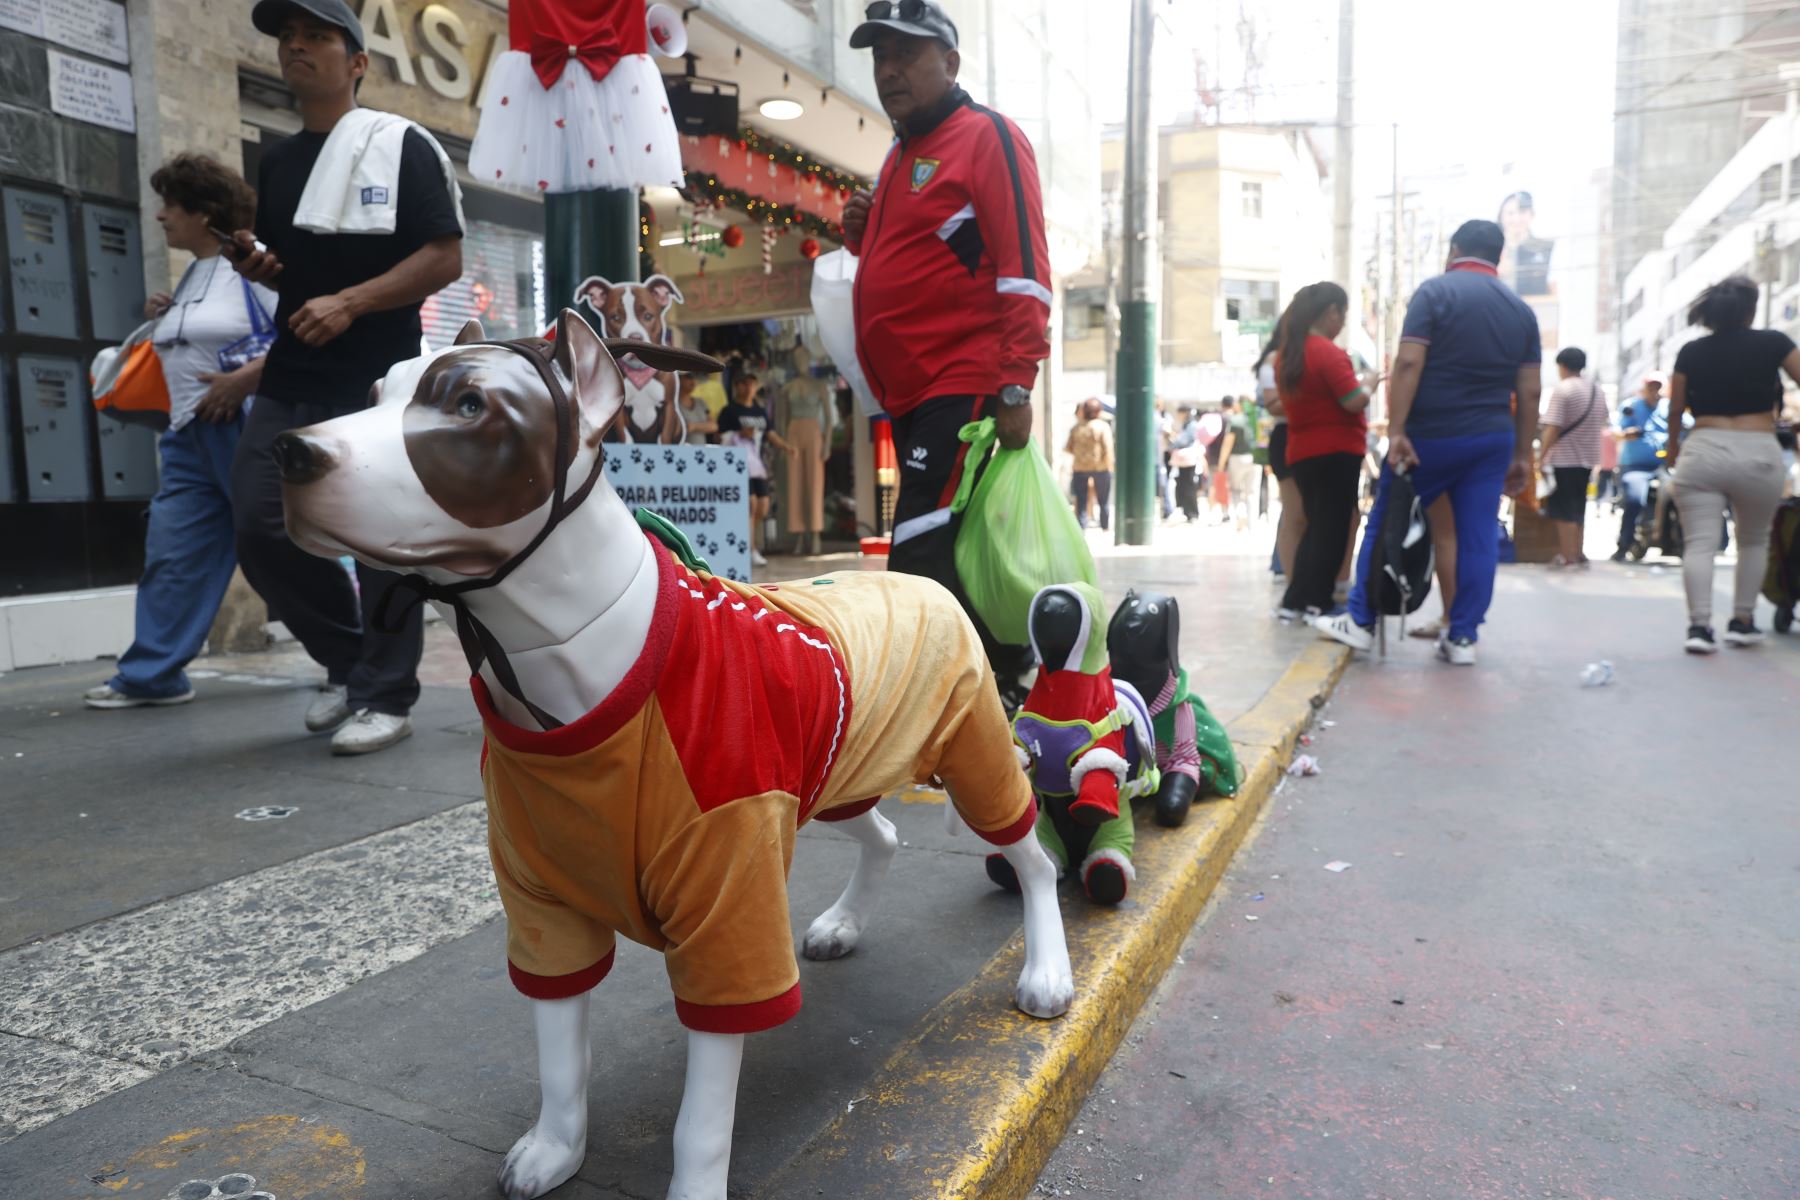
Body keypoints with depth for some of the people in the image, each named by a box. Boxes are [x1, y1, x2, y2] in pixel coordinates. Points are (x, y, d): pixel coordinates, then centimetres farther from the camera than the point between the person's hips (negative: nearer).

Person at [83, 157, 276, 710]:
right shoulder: (192, 275, 19)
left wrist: (244, 379, -23)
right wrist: (162, 320, 12)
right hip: (191, 436, 9)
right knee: (171, 554, 6)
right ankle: (150, 675, 13)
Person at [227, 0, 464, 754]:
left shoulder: (402, 146, 0)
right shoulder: (277, 162, 19)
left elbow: (444, 261, -10)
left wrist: (348, 303, -18)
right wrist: (251, 258, 4)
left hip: (379, 380, -7)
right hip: (291, 379, 7)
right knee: (258, 528, 1)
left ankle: (384, 698, 7)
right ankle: (348, 656, 20)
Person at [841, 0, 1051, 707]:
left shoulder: (987, 137, -4)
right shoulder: (899, 156, 21)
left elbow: (1023, 270, -13)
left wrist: (1015, 388, -21)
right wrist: (862, 232, 10)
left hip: (965, 391, -9)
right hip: (911, 396, 9)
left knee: (923, 564, -15)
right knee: (959, 560, 13)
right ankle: (1007, 682, 25)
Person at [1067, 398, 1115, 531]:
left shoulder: (1076, 427, 2)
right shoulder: (1103, 426, -7)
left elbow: (1069, 448, 5)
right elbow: (1108, 448, -13)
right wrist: (1109, 465, -3)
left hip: (1080, 468, 2)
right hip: (1100, 467, -2)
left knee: (1081, 501, 6)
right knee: (1104, 501, 10)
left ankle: (1081, 528, 2)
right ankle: (1105, 527, 14)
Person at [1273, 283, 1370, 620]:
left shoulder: (1285, 353, 10)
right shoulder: (1329, 353, -15)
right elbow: (1354, 402, -18)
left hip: (1300, 452, 8)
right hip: (1336, 451, -8)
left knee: (1315, 526, 15)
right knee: (1332, 528, 0)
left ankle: (1294, 600, 13)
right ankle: (1316, 602, 3)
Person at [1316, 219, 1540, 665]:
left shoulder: (1435, 291, -4)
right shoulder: (1521, 310, 10)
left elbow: (1409, 363, -16)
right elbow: (1529, 391, 7)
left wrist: (1396, 431, -18)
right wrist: (1522, 455, 11)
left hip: (1431, 436, -4)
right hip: (1492, 439, 4)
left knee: (1385, 524, 7)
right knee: (1478, 537, 6)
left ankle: (1360, 622, 12)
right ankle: (1463, 638, 8)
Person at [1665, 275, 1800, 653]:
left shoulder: (1691, 352, 6)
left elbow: (1674, 413, 11)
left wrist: (1673, 448, 27)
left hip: (1702, 453, 0)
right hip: (1758, 455, 0)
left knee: (1699, 543, -3)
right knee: (1754, 541, 18)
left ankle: (1699, 625, -12)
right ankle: (1742, 622, 22)